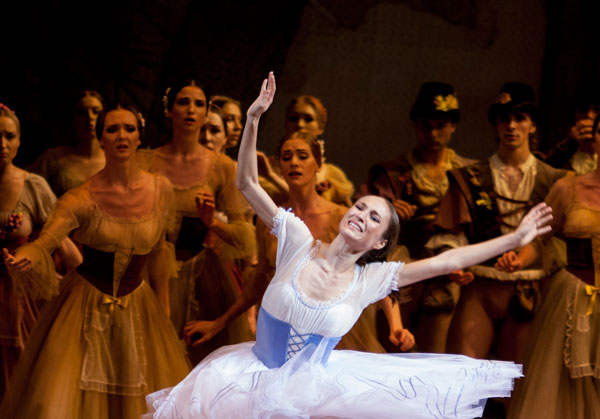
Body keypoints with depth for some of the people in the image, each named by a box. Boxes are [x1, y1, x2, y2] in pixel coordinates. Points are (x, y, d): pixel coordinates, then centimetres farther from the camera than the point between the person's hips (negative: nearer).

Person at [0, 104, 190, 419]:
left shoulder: (160, 191, -2)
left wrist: (164, 311, 16)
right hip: (85, 308, -3)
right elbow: (44, 241, -28)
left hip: (137, 309, 3)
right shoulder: (83, 199, -14)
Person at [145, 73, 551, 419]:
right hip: (258, 371, -1)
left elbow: (447, 261, -7)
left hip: (316, 381, 1)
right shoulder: (300, 242, -8)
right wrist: (254, 119, -20)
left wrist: (516, 238, -9)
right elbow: (247, 182, -10)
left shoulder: (371, 280, -6)